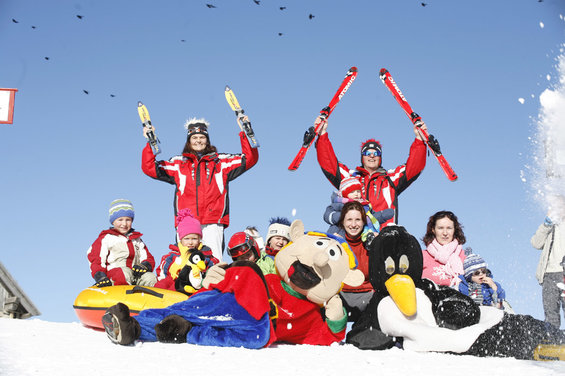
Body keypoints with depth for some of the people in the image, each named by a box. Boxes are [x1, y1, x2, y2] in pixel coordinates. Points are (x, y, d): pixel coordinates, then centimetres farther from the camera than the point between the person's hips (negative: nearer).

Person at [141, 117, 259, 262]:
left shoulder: (220, 161, 18)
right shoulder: (178, 163, 20)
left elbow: (250, 159, 12)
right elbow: (149, 168, 16)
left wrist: (245, 133, 4)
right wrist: (150, 143, 7)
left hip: (213, 223, -1)